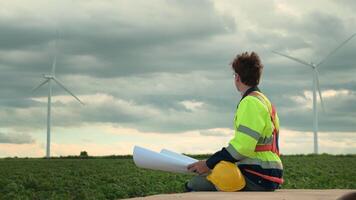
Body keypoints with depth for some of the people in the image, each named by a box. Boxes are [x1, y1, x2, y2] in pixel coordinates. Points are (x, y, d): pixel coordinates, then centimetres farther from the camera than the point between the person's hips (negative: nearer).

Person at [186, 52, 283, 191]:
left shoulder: (250, 102, -12)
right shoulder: (264, 101, 21)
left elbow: (242, 147, -22)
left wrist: (209, 164, -16)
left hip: (257, 177, -10)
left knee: (194, 185, -12)